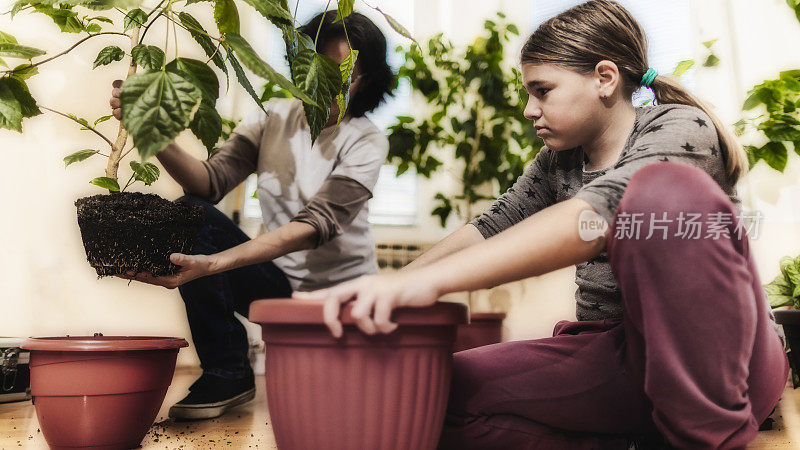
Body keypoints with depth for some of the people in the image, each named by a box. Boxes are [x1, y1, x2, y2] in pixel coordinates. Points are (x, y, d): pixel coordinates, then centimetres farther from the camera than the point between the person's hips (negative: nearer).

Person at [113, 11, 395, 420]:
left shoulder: (366, 141, -12)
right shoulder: (272, 117, 1)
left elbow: (315, 225, -26)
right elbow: (212, 179, -12)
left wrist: (213, 264, -38)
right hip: (279, 282, 3)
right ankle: (226, 373, -11)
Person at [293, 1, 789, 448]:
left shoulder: (681, 129, -12)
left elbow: (597, 212, -30)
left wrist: (431, 279, -43)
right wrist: (386, 289, -5)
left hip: (721, 357, -6)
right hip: (613, 354, 6)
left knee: (665, 189, -33)